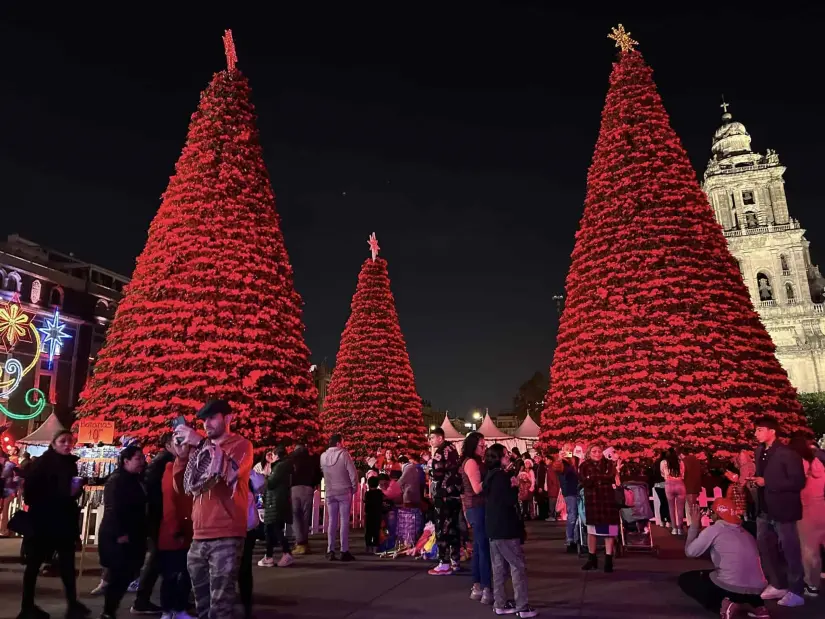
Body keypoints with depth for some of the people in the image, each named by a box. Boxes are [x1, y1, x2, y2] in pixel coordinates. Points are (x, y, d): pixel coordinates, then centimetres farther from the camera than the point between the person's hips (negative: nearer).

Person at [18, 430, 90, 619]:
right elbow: (30, 490, -14)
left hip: (65, 520, 6)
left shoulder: (71, 464, 11)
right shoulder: (42, 463, -7)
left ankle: (72, 604, 13)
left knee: (67, 562, 7)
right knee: (34, 563, 5)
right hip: (42, 520, -5)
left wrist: (76, 491, 1)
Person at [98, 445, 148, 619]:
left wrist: (144, 532, 14)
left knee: (126, 575, 10)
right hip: (118, 537, -8)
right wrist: (120, 533, -23)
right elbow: (113, 508, -20)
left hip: (133, 536, 8)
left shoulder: (135, 480, 13)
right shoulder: (117, 480, -12)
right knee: (119, 576, -4)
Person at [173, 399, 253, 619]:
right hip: (199, 536, 6)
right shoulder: (200, 448, 17)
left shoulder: (241, 444, 1)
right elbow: (181, 487, 13)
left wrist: (200, 443, -20)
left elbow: (229, 471, -19)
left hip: (226, 536, -6)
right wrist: (183, 454, -1)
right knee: (201, 601, 15)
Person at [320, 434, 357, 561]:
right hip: (344, 492, -4)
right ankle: (344, 551, 1)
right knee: (344, 521, 0)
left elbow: (323, 472, 10)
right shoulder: (344, 454, -11)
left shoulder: (323, 456, 3)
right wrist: (355, 487, -2)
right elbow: (353, 473, -12)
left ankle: (330, 551, 7)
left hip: (330, 492, 4)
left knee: (332, 521, 8)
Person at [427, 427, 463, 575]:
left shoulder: (440, 451, -14)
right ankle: (455, 561, 19)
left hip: (444, 495, -9)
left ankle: (444, 564, -2)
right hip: (455, 493, 9)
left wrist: (433, 458, -8)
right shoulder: (452, 448, 12)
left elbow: (437, 474, -16)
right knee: (453, 527, 13)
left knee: (442, 529, -4)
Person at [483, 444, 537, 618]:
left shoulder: (490, 475, 11)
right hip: (505, 528, -9)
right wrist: (515, 486, -3)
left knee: (500, 566, 12)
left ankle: (500, 604, 16)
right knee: (518, 566, -3)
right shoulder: (501, 476, -17)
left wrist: (511, 486, 2)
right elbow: (511, 500, -19)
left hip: (494, 527, 9)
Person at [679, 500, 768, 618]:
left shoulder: (714, 530, 0)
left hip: (730, 588, -7)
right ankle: (758, 606, 16)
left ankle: (724, 606, -5)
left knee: (685, 579, 16)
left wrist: (694, 525, 17)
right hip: (756, 590, 7)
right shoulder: (746, 533, 19)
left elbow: (690, 552, 6)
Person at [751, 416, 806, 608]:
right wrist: (755, 479, -4)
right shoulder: (760, 452, 8)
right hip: (765, 509, 8)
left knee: (790, 551, 4)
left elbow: (798, 482, -20)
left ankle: (795, 592, 17)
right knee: (765, 548, 15)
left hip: (782, 509, -8)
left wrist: (767, 482, -21)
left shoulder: (787, 454, -15)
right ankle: (777, 585, 31)